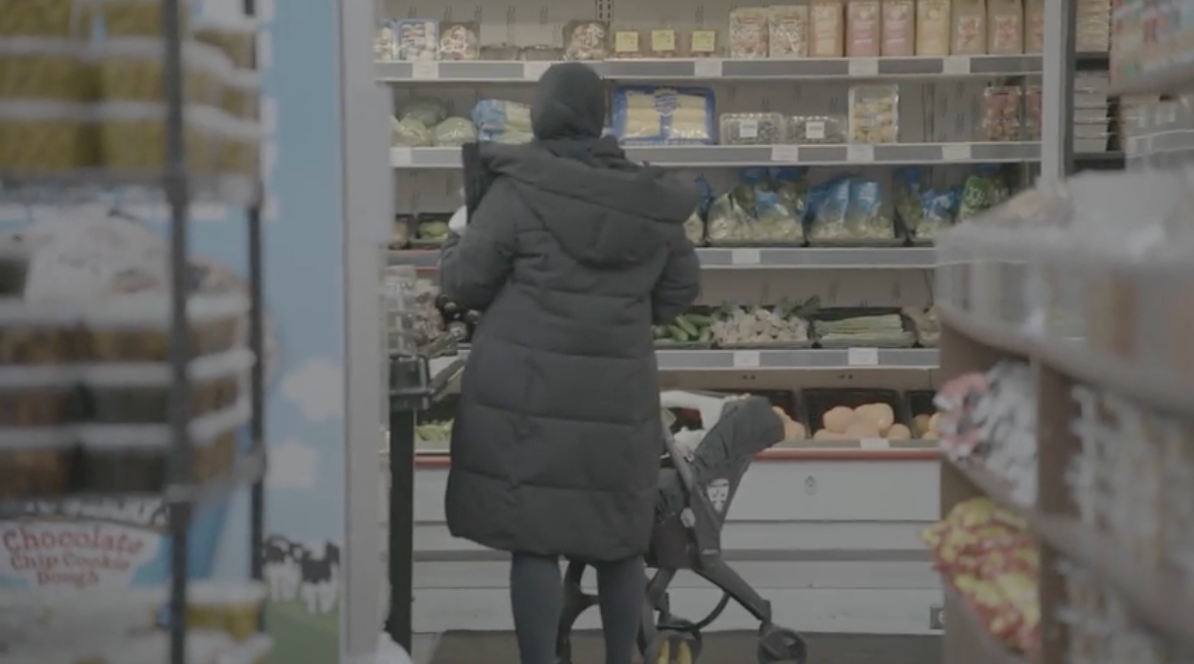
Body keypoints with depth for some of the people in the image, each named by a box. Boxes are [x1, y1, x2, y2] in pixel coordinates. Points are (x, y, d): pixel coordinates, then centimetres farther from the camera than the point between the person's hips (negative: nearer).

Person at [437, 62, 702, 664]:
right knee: (619, 536, 16)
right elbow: (681, 289, 13)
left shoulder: (517, 189, -9)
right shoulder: (649, 201, 5)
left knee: (534, 539, 1)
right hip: (617, 388, 4)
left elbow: (464, 282, -4)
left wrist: (459, 240, 18)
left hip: (527, 387, -4)